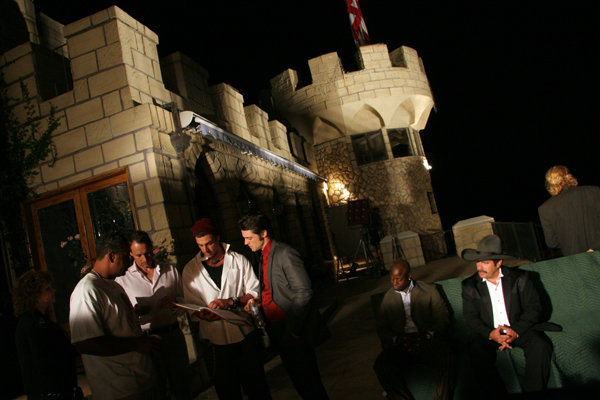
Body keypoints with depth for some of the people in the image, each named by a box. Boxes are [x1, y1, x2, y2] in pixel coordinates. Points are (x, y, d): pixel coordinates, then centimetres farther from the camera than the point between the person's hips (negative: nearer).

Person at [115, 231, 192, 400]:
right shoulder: (122, 279, 1)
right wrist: (135, 312, -19)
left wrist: (174, 302, -7)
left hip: (172, 334, 2)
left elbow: (183, 299, 15)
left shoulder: (171, 271, 10)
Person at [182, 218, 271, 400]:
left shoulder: (239, 260, 3)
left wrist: (230, 302, -15)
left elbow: (255, 292, 1)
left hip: (246, 332, 0)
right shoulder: (191, 269, 4)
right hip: (217, 338, 1)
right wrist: (204, 315, -19)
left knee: (255, 383, 7)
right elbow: (193, 306, 3)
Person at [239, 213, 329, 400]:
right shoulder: (263, 256, 11)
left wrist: (293, 328, -20)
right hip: (275, 327, 9)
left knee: (306, 377, 2)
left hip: (292, 329, -9)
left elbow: (303, 292, -21)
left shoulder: (285, 254, -17)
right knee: (297, 377, 18)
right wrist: (257, 300, 5)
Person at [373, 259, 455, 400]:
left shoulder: (429, 290, 10)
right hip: (401, 346, 2)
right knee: (381, 366, -27)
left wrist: (427, 336, -13)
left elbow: (443, 318, 3)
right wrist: (397, 339, -9)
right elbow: (382, 328, 12)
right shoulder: (388, 298, 15)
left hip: (428, 340, -1)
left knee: (447, 360, -34)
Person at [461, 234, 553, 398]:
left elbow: (534, 309, -1)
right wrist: (490, 334, -18)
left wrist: (515, 331, -16)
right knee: (476, 353, -29)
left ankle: (532, 394, -16)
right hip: (488, 333, 0)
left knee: (540, 345, -28)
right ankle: (501, 396, -20)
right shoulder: (470, 285, 4)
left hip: (520, 329, 0)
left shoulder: (519, 278, 3)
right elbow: (470, 317, 0)